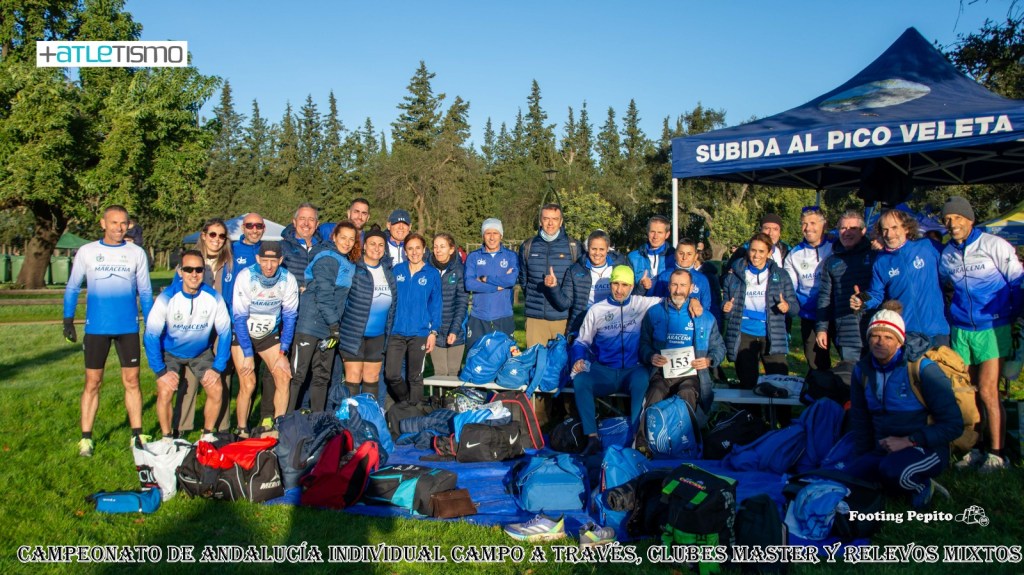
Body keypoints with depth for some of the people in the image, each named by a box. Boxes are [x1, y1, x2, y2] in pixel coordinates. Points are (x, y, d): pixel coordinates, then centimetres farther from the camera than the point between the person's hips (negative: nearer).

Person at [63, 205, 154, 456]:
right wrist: (68, 320, 1)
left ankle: (137, 435, 9)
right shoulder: (86, 252, 3)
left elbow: (145, 291, 10)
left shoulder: (136, 253, 5)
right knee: (92, 382, 3)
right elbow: (72, 288, 9)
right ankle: (86, 438, 11)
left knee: (131, 381, 2)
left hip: (128, 328, 0)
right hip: (96, 329, 0)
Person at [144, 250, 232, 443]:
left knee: (216, 390, -12)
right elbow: (151, 335, -19)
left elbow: (224, 332, -9)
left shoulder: (214, 298, -20)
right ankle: (167, 438, 5)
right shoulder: (167, 298, -25)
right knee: (165, 392, -18)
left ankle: (208, 434, 11)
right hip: (170, 352, -1)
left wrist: (218, 368, -12)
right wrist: (160, 371, -20)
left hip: (202, 352, 2)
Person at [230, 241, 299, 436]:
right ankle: (242, 432, 3)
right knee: (248, 384, -12)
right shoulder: (245, 277, -22)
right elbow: (239, 317, -19)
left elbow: (290, 316, -8)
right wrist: (248, 354, -19)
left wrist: (283, 353, -12)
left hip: (269, 334, 3)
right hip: (242, 334, -3)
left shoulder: (288, 280, -15)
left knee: (284, 377, -11)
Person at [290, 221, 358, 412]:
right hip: (311, 324, -9)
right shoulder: (328, 258, -11)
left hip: (329, 328, 9)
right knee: (297, 375, -5)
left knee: (322, 377, 11)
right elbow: (323, 294, -17)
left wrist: (335, 324, 12)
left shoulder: (348, 263, 16)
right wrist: (334, 324, -16)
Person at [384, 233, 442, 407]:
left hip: (420, 333, -2)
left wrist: (434, 332, -4)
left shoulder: (432, 274, 1)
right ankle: (405, 402, 23)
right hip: (396, 332, 2)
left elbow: (435, 304, 2)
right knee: (391, 375, -3)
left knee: (415, 378, 6)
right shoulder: (397, 270, 6)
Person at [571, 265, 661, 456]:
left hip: (632, 371, -1)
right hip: (603, 372, 1)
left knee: (642, 380, -36)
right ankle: (592, 437, -25)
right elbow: (582, 342, 11)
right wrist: (578, 359, -8)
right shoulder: (597, 310, 9)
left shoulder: (642, 303, 7)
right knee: (580, 379, -30)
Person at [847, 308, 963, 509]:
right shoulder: (862, 370, 2)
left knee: (891, 470, -37)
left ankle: (921, 485, -4)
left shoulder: (923, 369, -13)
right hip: (882, 451, 5)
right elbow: (859, 422, 15)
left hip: (925, 450, -5)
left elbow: (953, 425, -13)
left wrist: (908, 441, -20)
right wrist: (862, 461, 11)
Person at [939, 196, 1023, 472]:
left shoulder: (994, 245, -7)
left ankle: (997, 454, 4)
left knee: (987, 391, -8)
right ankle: (975, 449, 19)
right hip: (961, 331, 4)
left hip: (993, 328, -4)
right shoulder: (945, 255, 5)